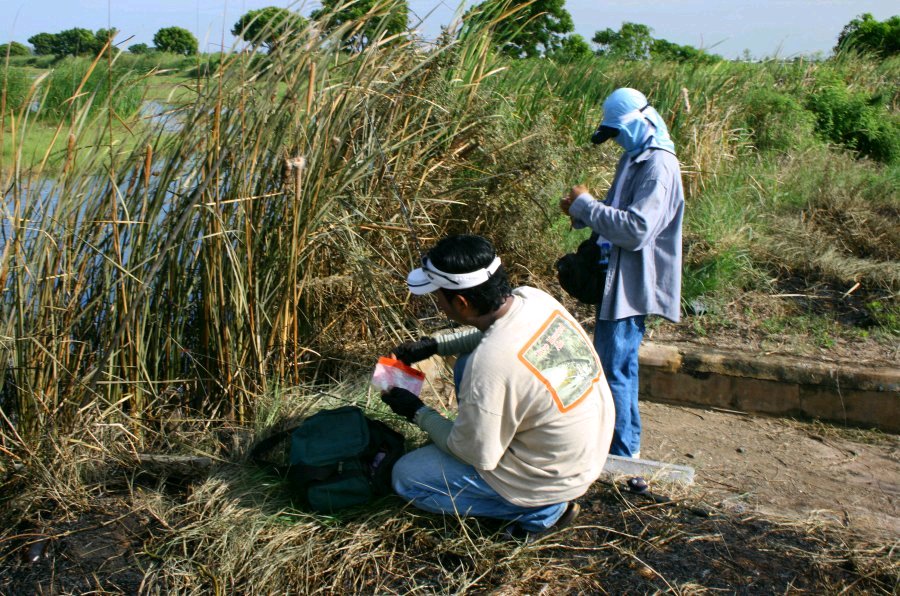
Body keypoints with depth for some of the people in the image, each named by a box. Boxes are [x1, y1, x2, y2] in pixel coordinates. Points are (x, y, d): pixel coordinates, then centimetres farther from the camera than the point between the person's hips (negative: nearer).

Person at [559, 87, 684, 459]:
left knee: (616, 369, -6)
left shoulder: (658, 166, -19)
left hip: (631, 284, -11)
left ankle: (624, 457, 5)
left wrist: (585, 205, -19)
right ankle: (625, 444, 34)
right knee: (611, 363, 19)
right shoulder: (635, 158, 12)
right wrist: (581, 214, 3)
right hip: (616, 278, 11)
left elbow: (636, 229, -29)